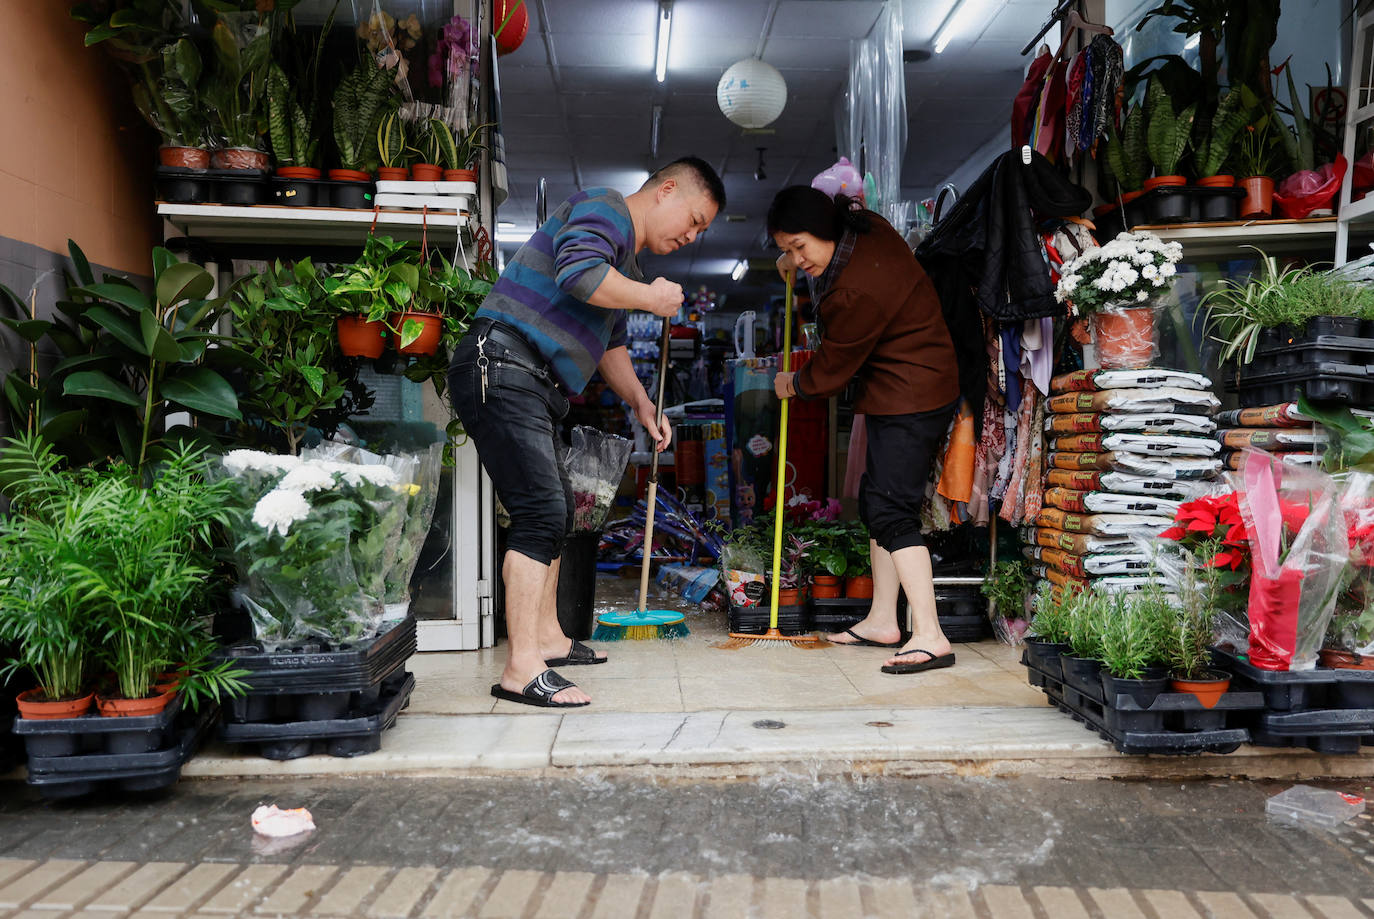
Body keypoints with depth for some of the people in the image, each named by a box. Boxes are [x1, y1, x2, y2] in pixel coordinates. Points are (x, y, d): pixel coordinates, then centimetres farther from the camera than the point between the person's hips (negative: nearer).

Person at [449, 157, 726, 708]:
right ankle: (522, 670, -14)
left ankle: (547, 638, 30)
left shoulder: (624, 259, 26)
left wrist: (642, 405, 25)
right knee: (541, 513, -16)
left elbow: (610, 345, 33)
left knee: (556, 511, 17)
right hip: (502, 368, -11)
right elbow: (578, 273, -26)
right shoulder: (604, 208, -5)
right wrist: (651, 298, -11)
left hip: (533, 391, 11)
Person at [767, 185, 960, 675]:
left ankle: (930, 637, -16)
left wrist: (793, 385, 6)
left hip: (911, 400, -11)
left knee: (892, 509, -15)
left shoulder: (855, 294, -27)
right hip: (913, 391, 11)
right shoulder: (866, 226, 0)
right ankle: (882, 620, 22)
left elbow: (832, 368, -13)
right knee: (876, 500, 13)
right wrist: (797, 258, 22)